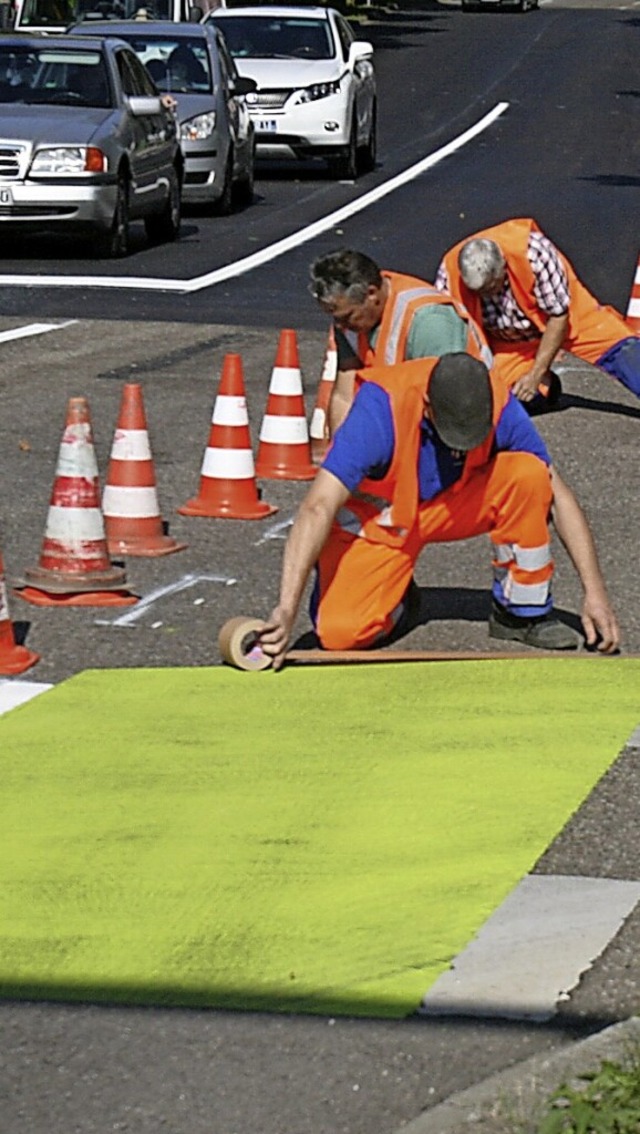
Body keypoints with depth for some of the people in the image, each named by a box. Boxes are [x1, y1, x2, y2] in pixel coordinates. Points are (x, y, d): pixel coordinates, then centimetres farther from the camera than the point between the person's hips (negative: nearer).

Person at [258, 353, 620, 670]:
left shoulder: (500, 407, -23)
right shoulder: (382, 407, -33)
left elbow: (559, 496, -14)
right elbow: (319, 508, -38)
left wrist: (595, 593, -19)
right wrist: (286, 610, -45)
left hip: (452, 505, 3)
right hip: (377, 520, -2)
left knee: (528, 473, -26)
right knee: (341, 633, -25)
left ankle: (524, 610, -7)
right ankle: (394, 594, 11)